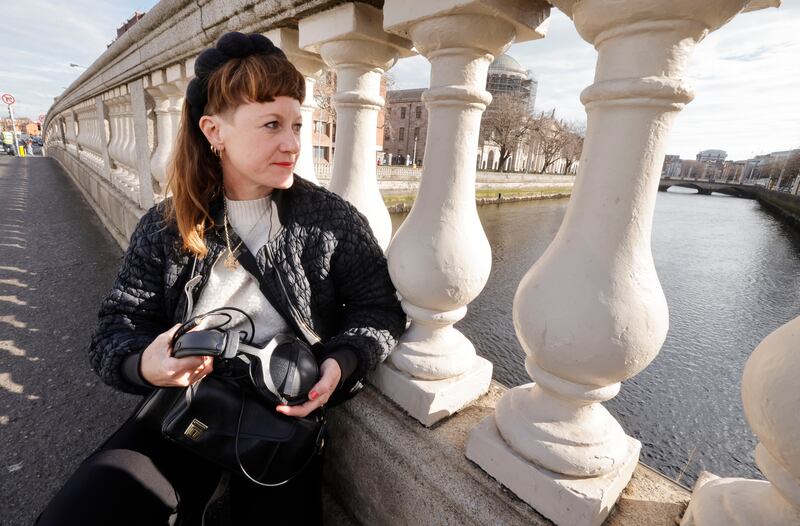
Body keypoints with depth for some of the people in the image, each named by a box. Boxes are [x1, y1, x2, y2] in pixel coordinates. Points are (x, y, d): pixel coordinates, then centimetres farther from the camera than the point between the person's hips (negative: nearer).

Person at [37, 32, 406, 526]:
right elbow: (118, 326, -1)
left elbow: (381, 309, -6)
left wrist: (340, 363, -24)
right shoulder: (165, 227, -3)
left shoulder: (331, 217, -10)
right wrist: (144, 364, -24)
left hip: (284, 412, -1)